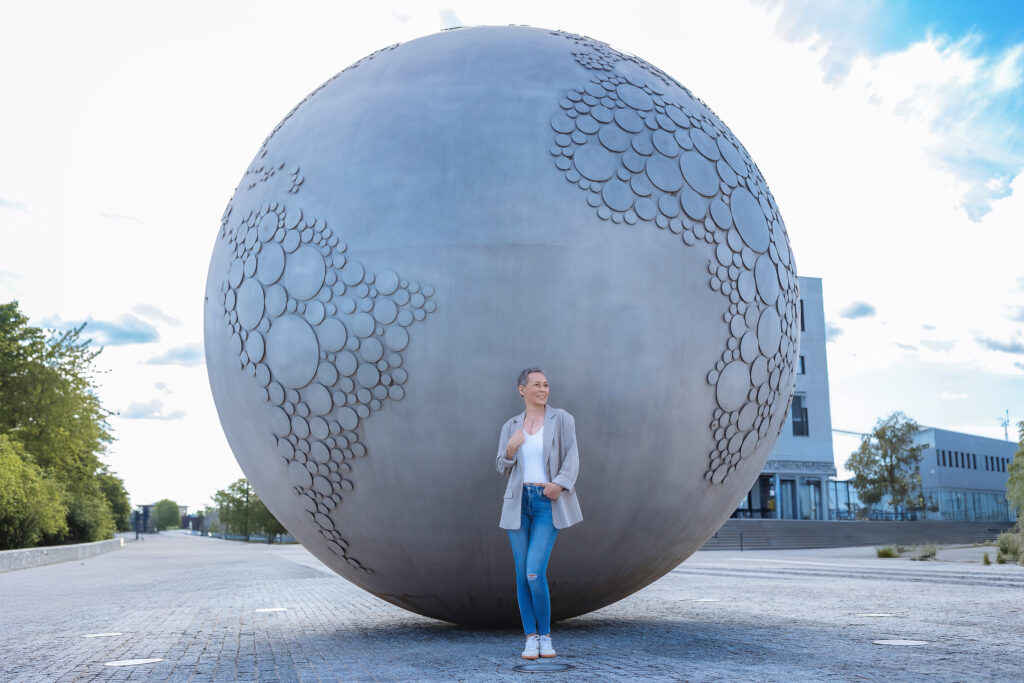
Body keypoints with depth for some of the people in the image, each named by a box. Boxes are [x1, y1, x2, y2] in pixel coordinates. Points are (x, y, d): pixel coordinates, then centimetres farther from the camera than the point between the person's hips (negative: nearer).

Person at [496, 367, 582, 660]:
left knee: (535, 573, -14)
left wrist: (559, 484, -25)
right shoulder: (511, 427, 10)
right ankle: (531, 639, 12)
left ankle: (545, 636, 6)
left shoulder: (562, 419, 0)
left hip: (548, 504, -3)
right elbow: (503, 468, 10)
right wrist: (511, 448, -12)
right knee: (522, 574, 1)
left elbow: (571, 458, -7)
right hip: (518, 503, 3)